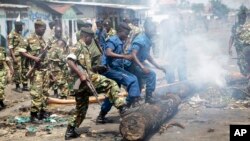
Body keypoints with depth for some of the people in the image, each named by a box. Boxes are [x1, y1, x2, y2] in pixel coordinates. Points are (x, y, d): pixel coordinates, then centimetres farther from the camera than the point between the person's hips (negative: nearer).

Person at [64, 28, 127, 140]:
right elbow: (69, 61, -19)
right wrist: (81, 74, -26)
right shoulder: (79, 45, -3)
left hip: (80, 83, 10)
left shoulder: (83, 48, 27)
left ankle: (70, 131, 23)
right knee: (111, 84, -13)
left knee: (81, 108, 18)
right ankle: (122, 109, -21)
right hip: (85, 79, -10)